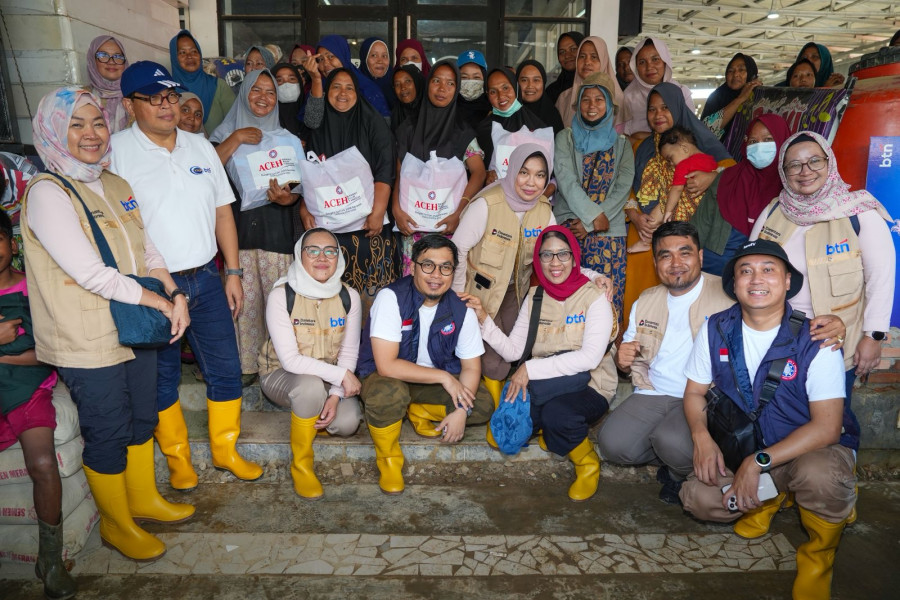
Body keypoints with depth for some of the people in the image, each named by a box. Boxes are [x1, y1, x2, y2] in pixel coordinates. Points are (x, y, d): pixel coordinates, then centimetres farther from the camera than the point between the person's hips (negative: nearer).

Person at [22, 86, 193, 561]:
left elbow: (147, 252, 10)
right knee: (107, 433, 8)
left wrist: (175, 294, -7)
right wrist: (159, 302, -17)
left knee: (142, 418, 20)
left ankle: (144, 498, 43)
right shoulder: (47, 193, -16)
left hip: (136, 330, 7)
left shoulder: (116, 185, 8)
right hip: (87, 343, -7)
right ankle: (115, 522, 30)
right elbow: (91, 273, -23)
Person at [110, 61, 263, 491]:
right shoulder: (115, 152, -7)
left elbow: (222, 212, 12)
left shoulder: (201, 147, 9)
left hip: (206, 279, 4)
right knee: (162, 378, 11)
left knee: (225, 369, 10)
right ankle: (178, 458, 30)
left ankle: (226, 450, 29)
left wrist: (233, 272, 8)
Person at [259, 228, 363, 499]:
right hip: (281, 374, -3)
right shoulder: (281, 295, -19)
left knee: (347, 423, -24)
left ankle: (310, 411, 15)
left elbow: (349, 353, -4)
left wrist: (335, 395, -18)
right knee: (311, 385, -38)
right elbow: (290, 360, -23)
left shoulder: (349, 297, -7)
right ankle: (301, 465, -14)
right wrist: (341, 375, -24)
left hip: (330, 378, 4)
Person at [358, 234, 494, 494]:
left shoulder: (461, 308, -11)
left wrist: (462, 410, -20)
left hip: (435, 381, 5)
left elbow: (471, 367, -4)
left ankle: (419, 412, 10)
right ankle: (388, 459, -9)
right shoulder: (391, 298, -25)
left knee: (484, 406, -15)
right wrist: (443, 377, -27)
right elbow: (386, 365, -31)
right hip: (384, 375, -4)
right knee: (390, 393, -39)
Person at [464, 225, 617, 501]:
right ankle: (548, 427, 15)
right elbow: (512, 350, 1)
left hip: (589, 388, -4)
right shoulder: (534, 297, 5)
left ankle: (587, 462, -3)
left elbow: (590, 357, -22)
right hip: (547, 389, 5)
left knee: (556, 413, -36)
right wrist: (484, 319, -14)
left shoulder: (594, 297, -10)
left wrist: (530, 369, -23)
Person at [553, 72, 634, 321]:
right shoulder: (566, 138, 13)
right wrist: (594, 215, -13)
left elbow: (623, 187, 3)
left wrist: (590, 224, -8)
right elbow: (566, 180, -2)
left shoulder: (621, 144, 15)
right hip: (568, 226, -1)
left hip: (609, 231, 1)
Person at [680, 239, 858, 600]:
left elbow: (827, 427, -21)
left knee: (818, 476, -38)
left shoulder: (814, 341, -19)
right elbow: (695, 392, 3)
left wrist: (759, 462, -30)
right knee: (698, 498, -20)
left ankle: (820, 553, -3)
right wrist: (702, 436, -18)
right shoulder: (715, 330, -7)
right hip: (746, 450, 4)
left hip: (815, 448, -3)